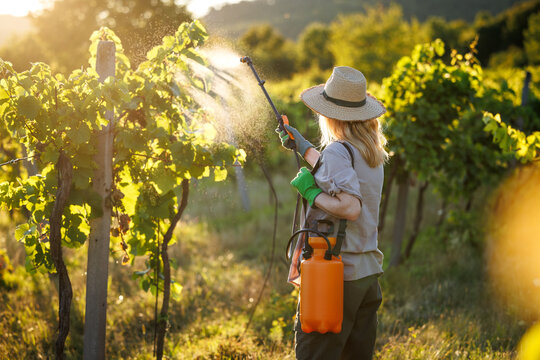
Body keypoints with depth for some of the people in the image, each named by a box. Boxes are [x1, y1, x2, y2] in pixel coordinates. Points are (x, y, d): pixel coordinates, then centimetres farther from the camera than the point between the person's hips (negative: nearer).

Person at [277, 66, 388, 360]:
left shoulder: (337, 150, -15)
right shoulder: (372, 151, 11)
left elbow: (350, 207, -25)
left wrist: (310, 192, -12)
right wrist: (302, 145, 37)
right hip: (368, 273, 9)